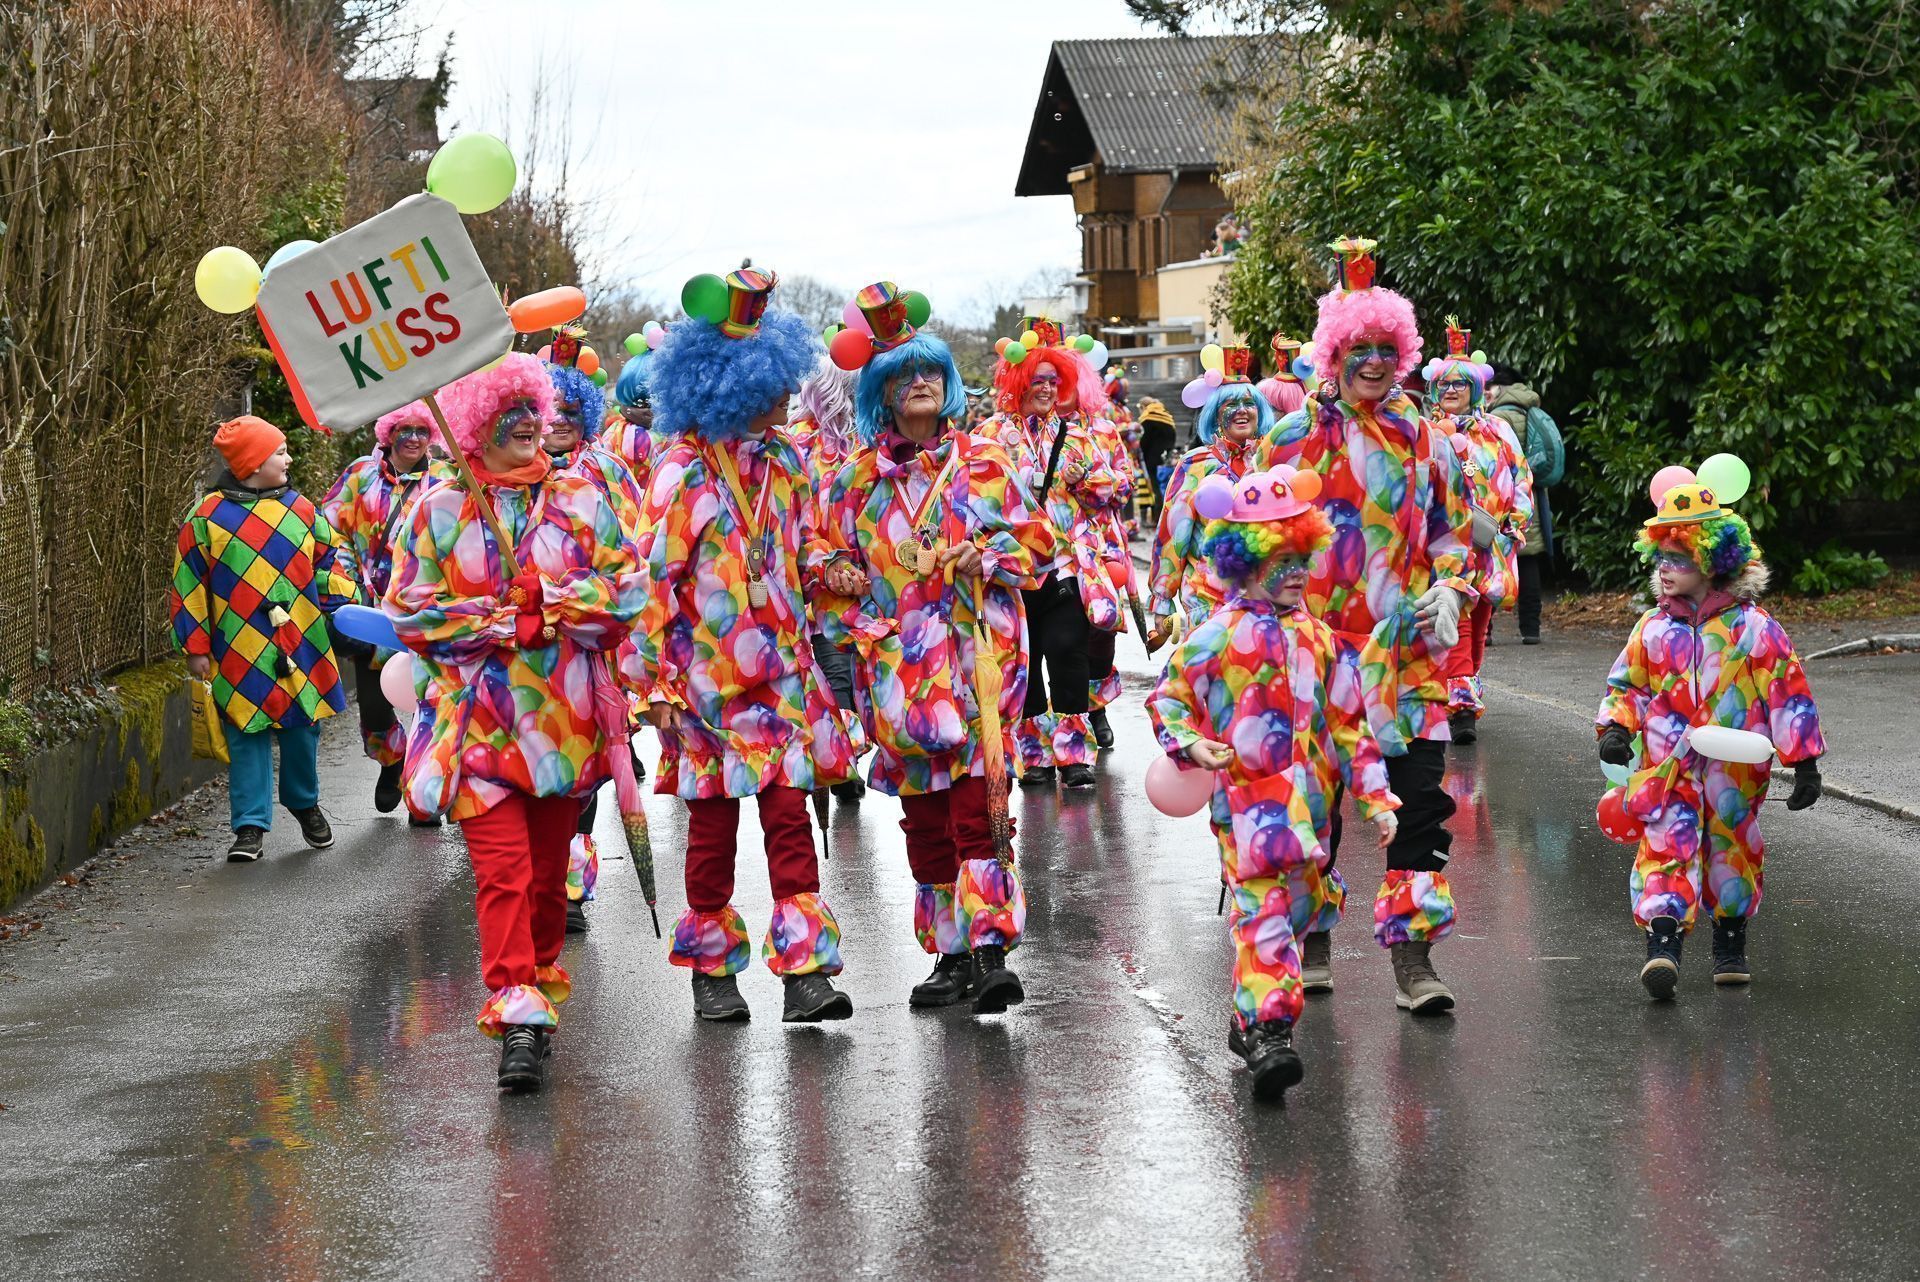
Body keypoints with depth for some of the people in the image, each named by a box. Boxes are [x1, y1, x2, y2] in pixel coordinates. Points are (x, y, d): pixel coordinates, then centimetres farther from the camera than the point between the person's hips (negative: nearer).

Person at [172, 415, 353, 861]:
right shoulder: (209, 517, -3)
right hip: (241, 653, -3)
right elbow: (188, 585, 0)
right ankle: (250, 826, 4)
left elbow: (328, 564, 16)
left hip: (302, 646, 3)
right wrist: (196, 648, -1)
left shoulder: (300, 509, 7)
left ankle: (304, 803, 33)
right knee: (248, 737, -1)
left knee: (302, 728, 11)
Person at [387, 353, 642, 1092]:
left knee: (548, 865, 11)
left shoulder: (580, 501, 7)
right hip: (478, 719, -2)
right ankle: (518, 1014, -15)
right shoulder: (439, 511, 2)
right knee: (502, 870, -12)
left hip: (564, 718, 2)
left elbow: (626, 588, 3)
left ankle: (541, 980, 31)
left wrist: (549, 602, -13)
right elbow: (410, 610, -1)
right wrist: (506, 622, -11)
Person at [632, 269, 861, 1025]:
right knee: (713, 824, 6)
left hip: (779, 671, 4)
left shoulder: (783, 458, 7)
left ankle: (806, 972, -5)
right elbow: (656, 581, -9)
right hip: (708, 674, -4)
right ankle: (712, 972, 19)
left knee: (789, 812, -3)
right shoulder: (682, 471, -10)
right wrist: (658, 681, -11)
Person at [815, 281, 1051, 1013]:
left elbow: (1036, 541, 8)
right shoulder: (860, 476, 9)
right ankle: (951, 952, 14)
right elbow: (834, 553, 17)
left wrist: (988, 556, -11)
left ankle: (991, 952, -15)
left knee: (977, 799, -13)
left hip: (977, 653, -2)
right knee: (924, 809, 5)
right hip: (899, 660, 3)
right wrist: (840, 573, -5)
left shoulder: (983, 462, 6)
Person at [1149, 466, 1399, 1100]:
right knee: (1263, 908, -16)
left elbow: (1347, 724, 14)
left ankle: (1250, 1016, 27)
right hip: (1244, 801, -6)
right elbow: (1168, 697, 5)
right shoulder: (1217, 636, -4)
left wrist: (1374, 797, 10)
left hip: (1306, 802, 6)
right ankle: (1266, 1029, -21)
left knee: (1297, 904, 11)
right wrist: (1190, 743, -15)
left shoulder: (1318, 639, 10)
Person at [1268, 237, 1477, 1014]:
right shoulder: (1295, 440, 3)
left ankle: (1413, 955, 0)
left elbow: (1454, 532, 17)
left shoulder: (1427, 443, 9)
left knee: (1419, 796, -4)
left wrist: (1449, 592, 1)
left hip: (1408, 651, 2)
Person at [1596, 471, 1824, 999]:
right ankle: (1662, 945, -22)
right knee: (1665, 847, -13)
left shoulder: (1753, 627, -4)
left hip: (1734, 771, -1)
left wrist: (1804, 763, -3)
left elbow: (1788, 692, -2)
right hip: (1667, 771, 1)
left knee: (1732, 848, 11)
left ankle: (1730, 945, 29)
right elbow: (1626, 684, 13)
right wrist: (1615, 728, -7)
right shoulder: (1653, 629, 4)